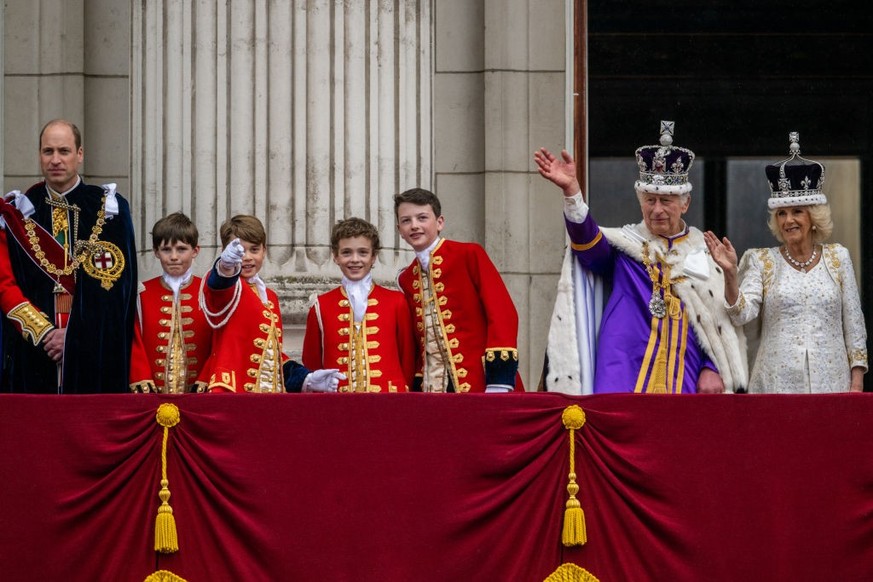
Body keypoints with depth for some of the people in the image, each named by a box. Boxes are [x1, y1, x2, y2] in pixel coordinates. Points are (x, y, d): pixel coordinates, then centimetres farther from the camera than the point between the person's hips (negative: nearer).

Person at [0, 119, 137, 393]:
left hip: (95, 354, -1)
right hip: (33, 354, 1)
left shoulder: (110, 209, 4)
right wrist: (43, 332, -10)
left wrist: (75, 335, -10)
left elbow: (117, 284, -2)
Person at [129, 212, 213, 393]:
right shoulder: (142, 294, 7)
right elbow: (134, 344, 4)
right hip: (154, 393, 1)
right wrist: (142, 383, -7)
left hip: (198, 392, -1)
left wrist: (205, 384, -8)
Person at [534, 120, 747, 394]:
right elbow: (588, 242, -13)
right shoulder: (622, 245, 8)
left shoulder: (705, 252, 13)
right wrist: (571, 190, -29)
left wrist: (713, 369, 0)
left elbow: (724, 322, 13)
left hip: (686, 381, 2)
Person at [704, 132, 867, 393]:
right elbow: (742, 314, -8)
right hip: (777, 383, -1)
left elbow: (853, 325, 8)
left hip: (830, 381, 1)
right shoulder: (762, 261, 5)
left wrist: (856, 382, 2)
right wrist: (730, 274, -23)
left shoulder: (837, 257, 7)